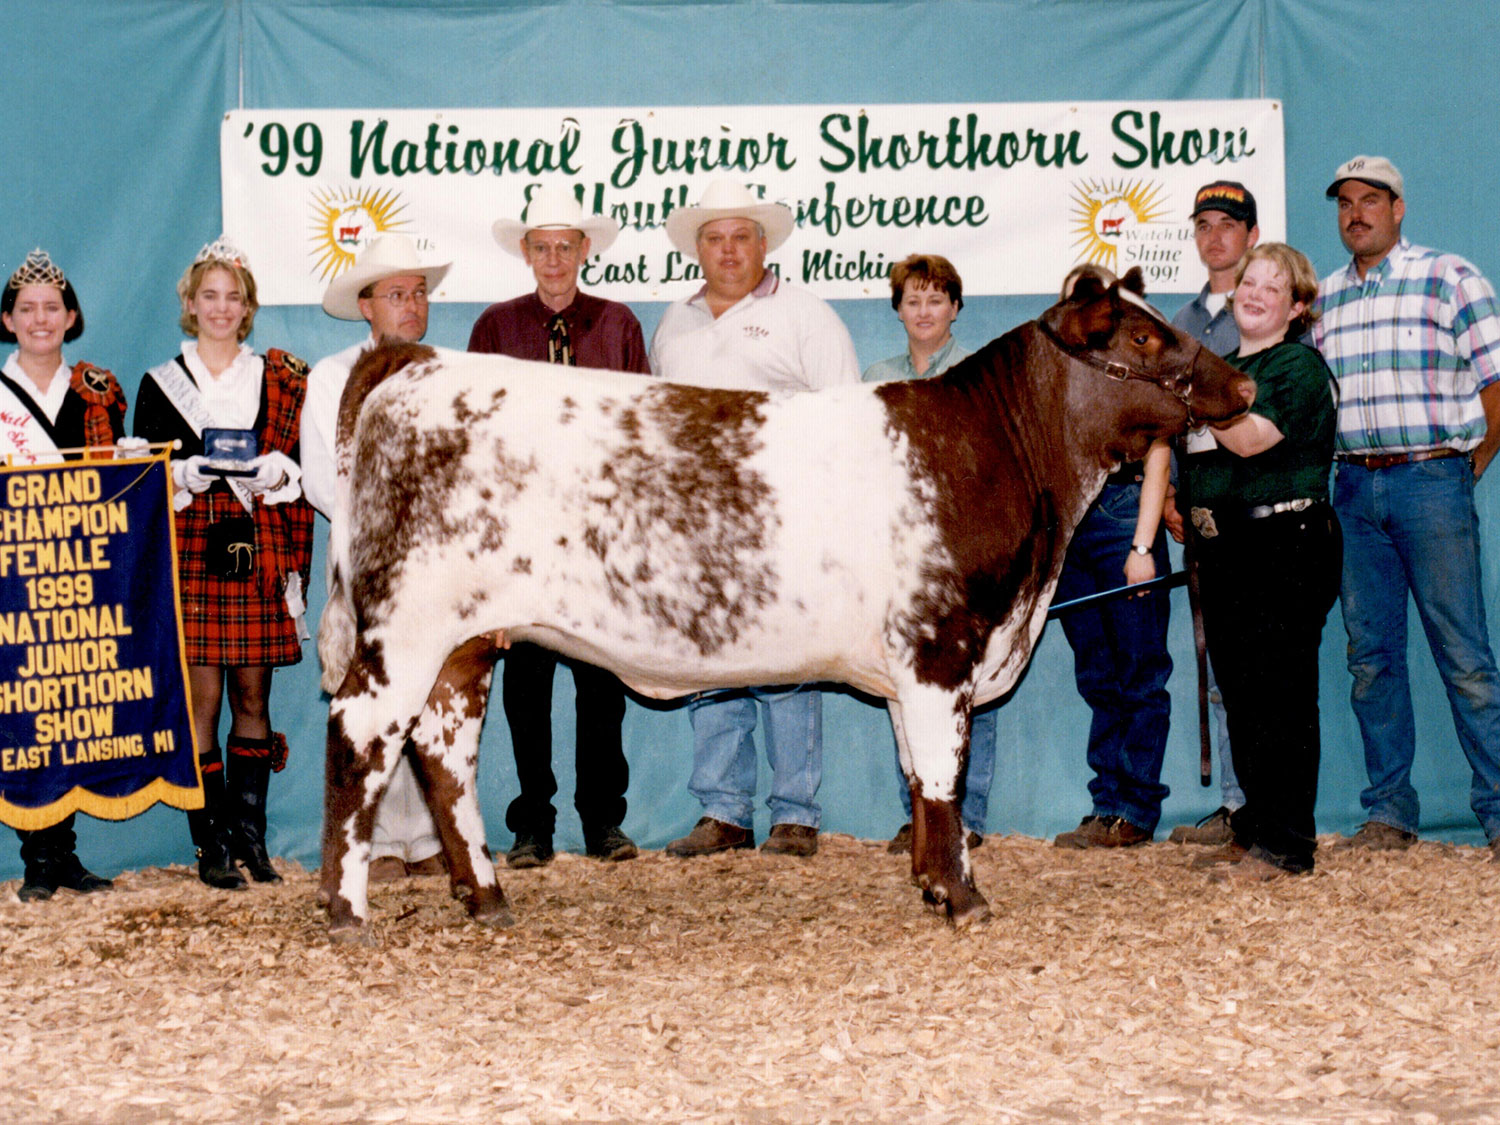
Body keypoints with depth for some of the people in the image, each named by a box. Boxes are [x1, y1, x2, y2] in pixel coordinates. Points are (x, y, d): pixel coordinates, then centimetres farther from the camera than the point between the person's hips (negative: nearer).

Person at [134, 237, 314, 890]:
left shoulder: (279, 380, 13)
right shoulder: (161, 384, 9)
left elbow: (303, 467, 11)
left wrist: (278, 471, -10)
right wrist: (185, 475, -14)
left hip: (260, 558, 2)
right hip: (191, 558, -2)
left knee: (253, 696, 3)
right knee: (201, 697, -4)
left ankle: (250, 836, 10)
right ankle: (210, 846, 1)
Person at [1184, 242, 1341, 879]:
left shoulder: (1300, 366, -6)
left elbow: (1250, 438, -21)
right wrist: (1182, 505, 12)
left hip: (1286, 545, -8)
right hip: (1223, 547, 8)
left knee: (1280, 694, -7)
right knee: (1238, 691, 11)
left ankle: (1284, 845, -4)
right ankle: (1252, 830, 20)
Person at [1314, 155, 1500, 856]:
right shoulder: (1322, 298, 15)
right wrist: (1329, 472, 8)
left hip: (1432, 478, -4)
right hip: (1353, 485, 5)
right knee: (1371, 654, 5)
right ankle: (1389, 812, 12)